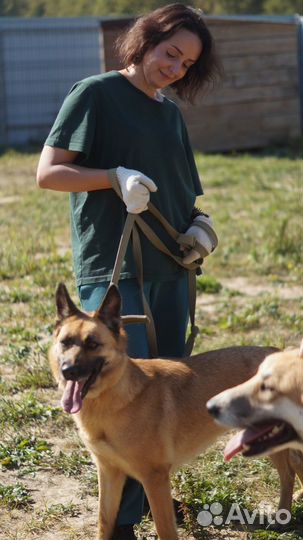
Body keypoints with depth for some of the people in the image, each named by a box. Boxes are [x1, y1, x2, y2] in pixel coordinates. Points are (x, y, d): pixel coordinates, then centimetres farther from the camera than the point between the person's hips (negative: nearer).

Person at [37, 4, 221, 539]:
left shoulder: (171, 115, 19)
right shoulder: (96, 93, -2)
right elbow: (48, 172, -7)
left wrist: (200, 225, 3)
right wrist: (116, 177, -19)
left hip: (169, 271, 7)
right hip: (111, 269, -7)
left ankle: (150, 497, 23)